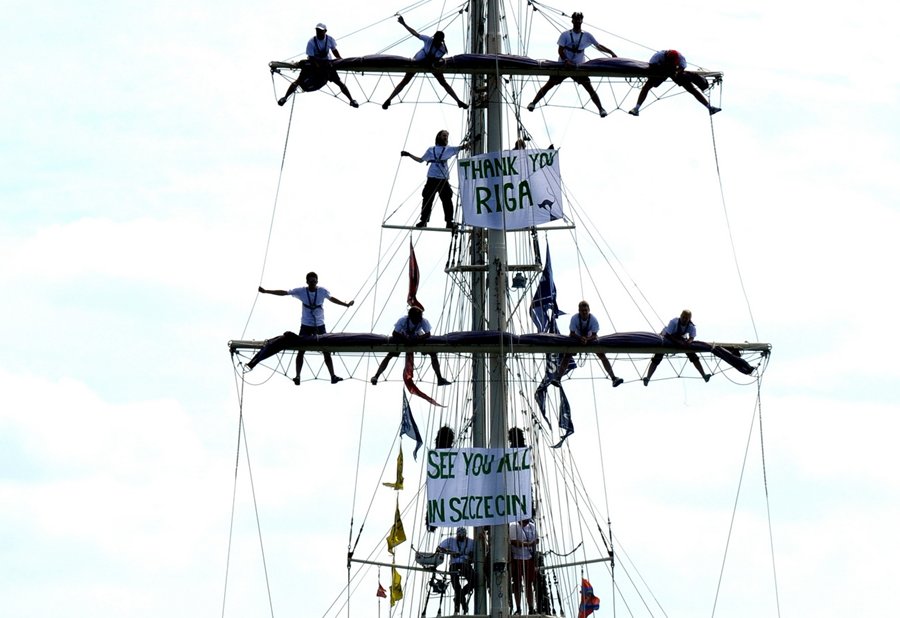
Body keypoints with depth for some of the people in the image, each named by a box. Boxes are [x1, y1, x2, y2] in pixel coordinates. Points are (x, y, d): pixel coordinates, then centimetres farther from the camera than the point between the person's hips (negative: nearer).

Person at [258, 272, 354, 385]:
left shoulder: (323, 291, -5)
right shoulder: (301, 291, -8)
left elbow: (332, 299, 15)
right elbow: (283, 293, -7)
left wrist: (346, 304, 21)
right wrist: (266, 291, -10)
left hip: (320, 326, 1)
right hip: (306, 325, -1)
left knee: (327, 352, 0)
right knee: (301, 351, -1)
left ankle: (333, 376, 3)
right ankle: (297, 376, 6)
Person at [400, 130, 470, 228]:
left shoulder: (449, 149, 13)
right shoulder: (431, 150, 15)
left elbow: (462, 147, 6)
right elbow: (421, 160, 23)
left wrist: (468, 143, -12)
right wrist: (409, 155, 18)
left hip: (443, 179, -1)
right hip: (432, 179, 1)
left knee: (447, 201, -7)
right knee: (427, 200, 1)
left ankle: (449, 222, -2)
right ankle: (423, 221, 7)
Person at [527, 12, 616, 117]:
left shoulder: (587, 36, 2)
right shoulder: (565, 35, -4)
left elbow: (599, 46, 7)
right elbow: (560, 50, -9)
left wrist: (612, 53, 0)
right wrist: (566, 61, -27)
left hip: (579, 67, 1)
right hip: (563, 65, -1)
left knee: (589, 88, -7)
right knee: (548, 85, -1)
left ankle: (601, 109, 0)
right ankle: (533, 103, 8)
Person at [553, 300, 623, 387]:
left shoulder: (593, 319, -25)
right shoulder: (574, 318, -25)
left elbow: (594, 335, -22)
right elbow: (572, 333, -20)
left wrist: (587, 339, -43)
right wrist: (580, 338, -40)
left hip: (590, 339, 0)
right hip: (577, 338, 0)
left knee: (602, 356, -13)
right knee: (567, 356, -19)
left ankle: (613, 378, -12)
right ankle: (558, 378, -19)